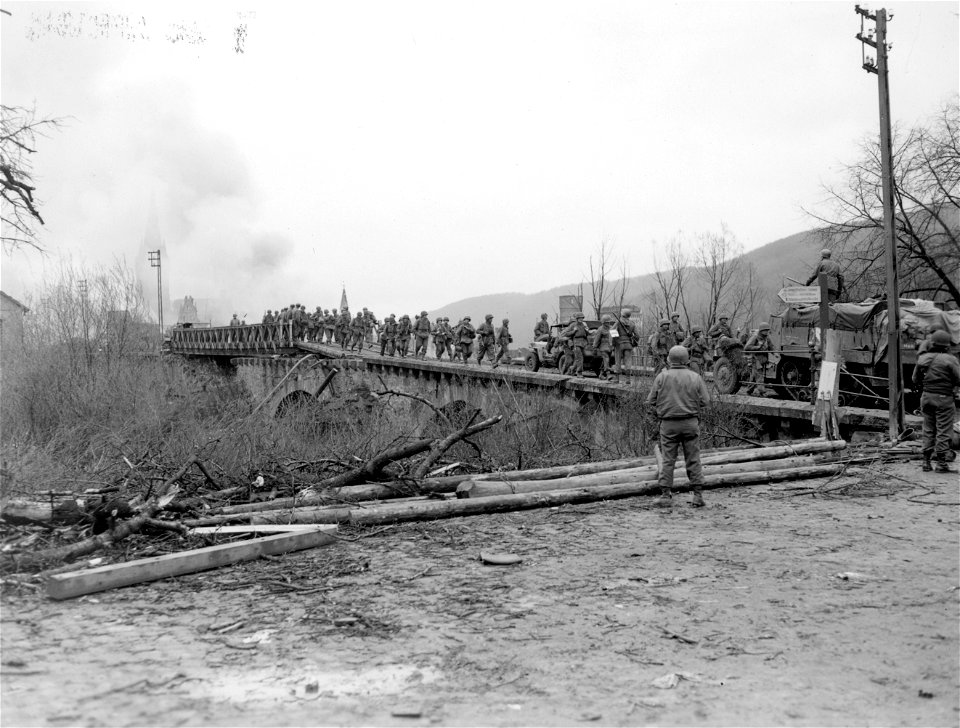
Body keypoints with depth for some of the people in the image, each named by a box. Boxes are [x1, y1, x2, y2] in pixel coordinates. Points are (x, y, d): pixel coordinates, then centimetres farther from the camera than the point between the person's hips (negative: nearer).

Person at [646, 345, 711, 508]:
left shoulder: (662, 377, -4)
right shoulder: (695, 377, -1)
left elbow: (651, 401, -3)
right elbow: (705, 401, 0)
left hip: (668, 424, -1)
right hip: (691, 422, 1)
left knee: (668, 461, 4)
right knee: (693, 460, 7)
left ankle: (666, 496, 3)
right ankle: (698, 496, 8)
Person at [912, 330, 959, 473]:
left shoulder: (923, 358, 3)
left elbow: (915, 380, 11)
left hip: (926, 396, 5)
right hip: (944, 398, -5)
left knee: (928, 430, 12)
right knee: (943, 431, 0)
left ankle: (926, 461, 14)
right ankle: (941, 463, 1)